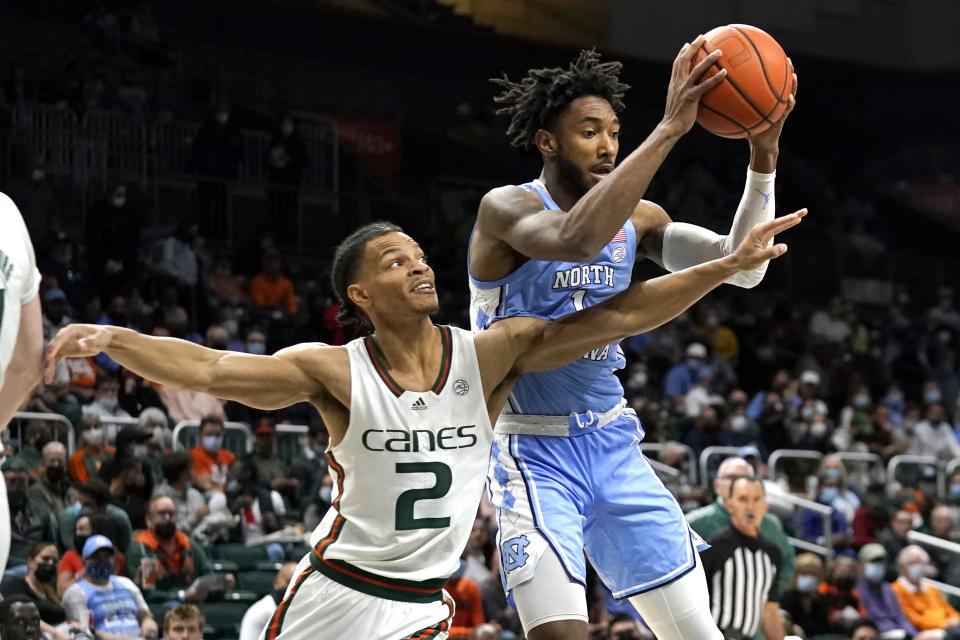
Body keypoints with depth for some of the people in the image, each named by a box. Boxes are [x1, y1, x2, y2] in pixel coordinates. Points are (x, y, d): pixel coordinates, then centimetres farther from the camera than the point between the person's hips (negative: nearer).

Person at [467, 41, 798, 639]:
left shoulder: (636, 218, 6)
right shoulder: (507, 208, -14)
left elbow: (741, 267, -3)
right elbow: (575, 239, -37)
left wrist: (763, 158, -16)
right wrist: (669, 129, -38)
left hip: (611, 444, 6)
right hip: (533, 451, -6)